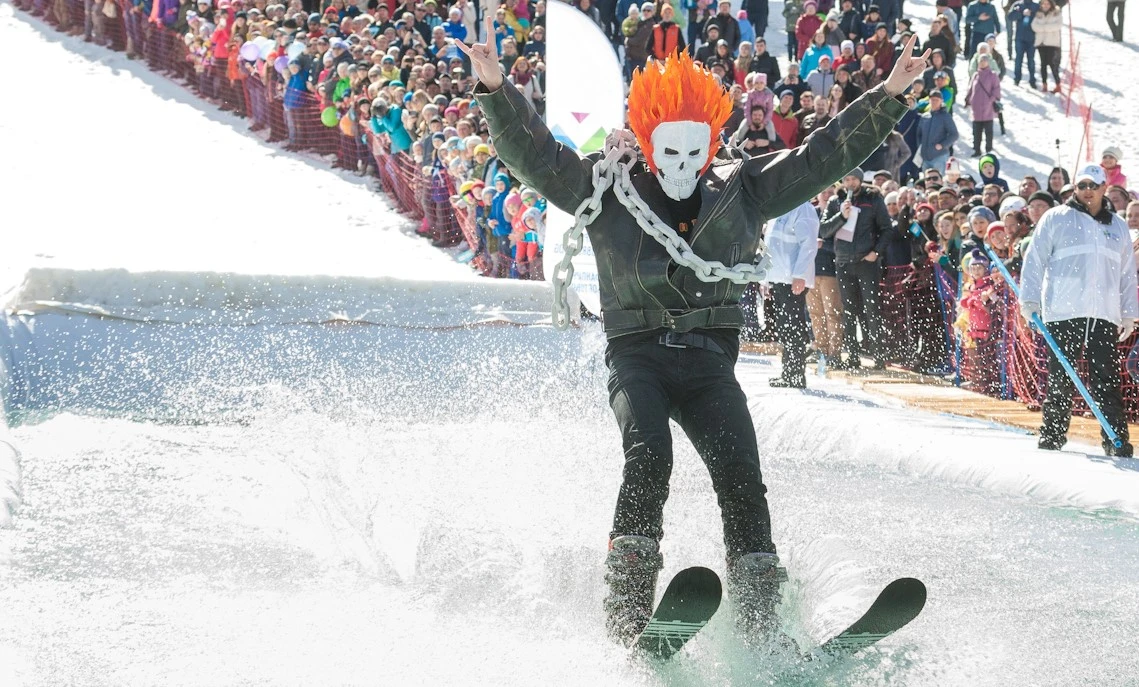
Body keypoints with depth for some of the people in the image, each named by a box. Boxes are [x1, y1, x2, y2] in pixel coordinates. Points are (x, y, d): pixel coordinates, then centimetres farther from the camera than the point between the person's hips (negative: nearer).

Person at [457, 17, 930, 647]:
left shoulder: (743, 189, 11)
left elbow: (822, 156, 15)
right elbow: (532, 153, 0)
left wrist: (888, 97, 10)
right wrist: (496, 90, -14)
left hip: (710, 362, 2)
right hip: (637, 356, -2)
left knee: (741, 478, -17)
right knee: (648, 460, -28)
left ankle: (760, 631, -19)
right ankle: (627, 618, -30)